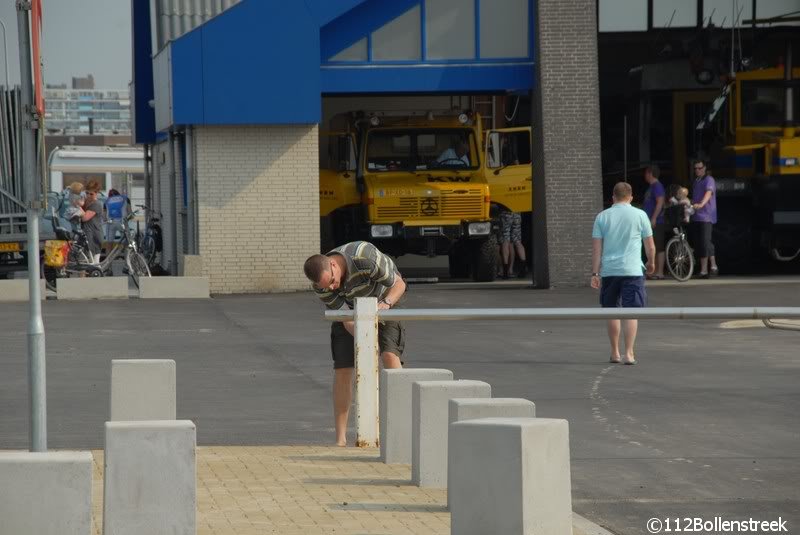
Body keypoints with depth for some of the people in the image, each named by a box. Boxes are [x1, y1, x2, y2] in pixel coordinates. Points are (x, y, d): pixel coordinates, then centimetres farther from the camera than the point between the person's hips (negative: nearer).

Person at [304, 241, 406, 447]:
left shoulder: (365, 257, -39)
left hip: (384, 300, -2)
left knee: (390, 354, -25)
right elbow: (347, 320, -23)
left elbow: (399, 284, -26)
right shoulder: (321, 286, -26)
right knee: (342, 368, -9)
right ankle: (341, 438, -4)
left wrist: (386, 303, -46)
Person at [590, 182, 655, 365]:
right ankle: (629, 353, -9)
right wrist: (651, 263, 23)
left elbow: (596, 248, 1)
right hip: (632, 271, -2)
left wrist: (595, 273, 2)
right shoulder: (640, 215, 0)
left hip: (608, 270, 2)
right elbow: (650, 245, 5)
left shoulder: (602, 216, 5)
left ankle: (615, 353, 19)